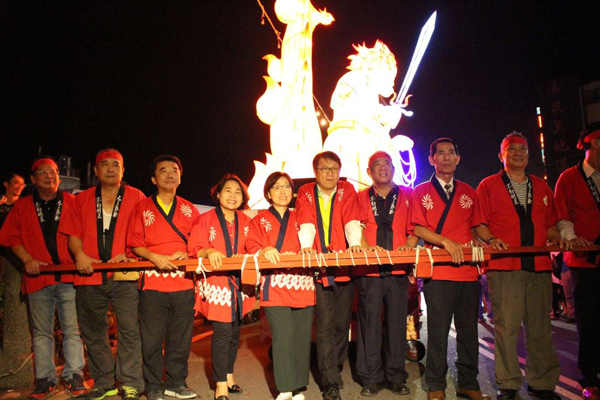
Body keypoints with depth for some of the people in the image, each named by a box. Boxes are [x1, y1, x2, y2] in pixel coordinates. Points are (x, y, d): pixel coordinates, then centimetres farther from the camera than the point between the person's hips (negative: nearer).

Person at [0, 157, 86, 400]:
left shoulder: (72, 203, 7)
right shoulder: (22, 207, 12)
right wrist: (27, 259, -5)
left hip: (69, 276, -2)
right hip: (38, 278, 2)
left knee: (72, 329, 0)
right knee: (41, 332, 9)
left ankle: (73, 376, 9)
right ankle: (45, 379, 19)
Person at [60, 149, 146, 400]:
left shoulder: (136, 198, 6)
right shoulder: (82, 200, 14)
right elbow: (73, 233, 12)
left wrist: (128, 254, -13)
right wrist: (79, 254, -6)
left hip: (124, 276, -3)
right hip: (89, 275, 3)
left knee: (129, 330, -3)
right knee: (93, 332, 11)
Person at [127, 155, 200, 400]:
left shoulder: (189, 209, 11)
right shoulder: (142, 208, 6)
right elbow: (135, 244, 3)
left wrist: (187, 255, -7)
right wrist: (154, 257, -14)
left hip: (183, 282, 2)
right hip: (153, 283, -2)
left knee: (181, 337, 9)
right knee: (152, 339, 3)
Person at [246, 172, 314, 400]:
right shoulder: (259, 221, 14)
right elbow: (252, 245, 0)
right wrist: (264, 250, -21)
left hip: (303, 284, 3)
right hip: (275, 286, -2)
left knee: (302, 337, 2)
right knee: (282, 337, -10)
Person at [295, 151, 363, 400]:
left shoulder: (347, 191, 8)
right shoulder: (306, 193, 7)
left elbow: (352, 220, -7)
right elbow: (306, 223, -7)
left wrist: (355, 243, -24)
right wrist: (306, 246, -25)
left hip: (344, 267, 1)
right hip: (318, 268, -1)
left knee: (342, 322, 8)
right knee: (325, 325, -3)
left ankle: (334, 370, 28)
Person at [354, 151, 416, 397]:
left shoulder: (407, 195, 13)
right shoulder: (360, 198, 12)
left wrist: (409, 245, -8)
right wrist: (367, 247, -13)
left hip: (398, 269, 1)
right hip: (368, 270, 0)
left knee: (397, 324, 4)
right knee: (369, 324, 1)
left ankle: (396, 377, 18)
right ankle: (371, 379, 12)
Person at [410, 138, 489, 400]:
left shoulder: (468, 192, 17)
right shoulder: (421, 192, 6)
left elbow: (475, 226, 21)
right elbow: (417, 228, -2)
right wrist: (446, 242, -14)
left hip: (468, 269, 4)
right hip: (438, 271, -3)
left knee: (469, 329, 9)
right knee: (438, 330, -1)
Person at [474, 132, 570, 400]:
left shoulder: (541, 187, 20)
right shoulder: (488, 185, 8)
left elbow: (549, 223, 22)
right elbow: (479, 223, 3)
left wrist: (555, 238, 2)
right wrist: (491, 240, -15)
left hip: (540, 266, 4)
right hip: (503, 267, -4)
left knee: (540, 327, 6)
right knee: (506, 326, -3)